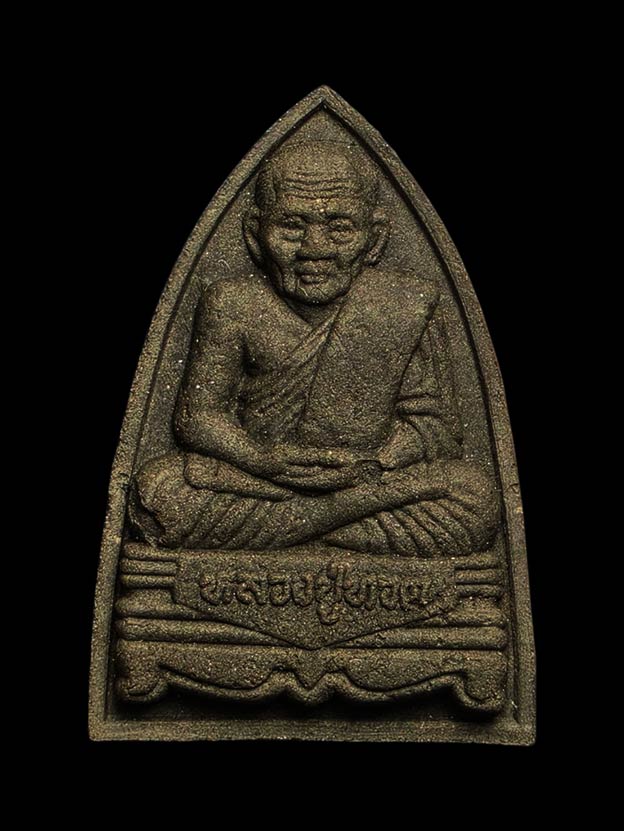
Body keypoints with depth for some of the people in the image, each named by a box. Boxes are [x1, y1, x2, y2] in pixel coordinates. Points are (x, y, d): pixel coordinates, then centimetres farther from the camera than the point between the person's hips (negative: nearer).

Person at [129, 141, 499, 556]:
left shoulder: (406, 308, -6)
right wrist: (263, 459, -24)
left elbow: (433, 422, -4)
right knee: (157, 488, -26)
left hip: (372, 476, 0)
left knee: (477, 495, -26)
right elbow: (198, 416, -3)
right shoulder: (234, 306, -5)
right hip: (257, 474, 1)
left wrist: (372, 465, -24)